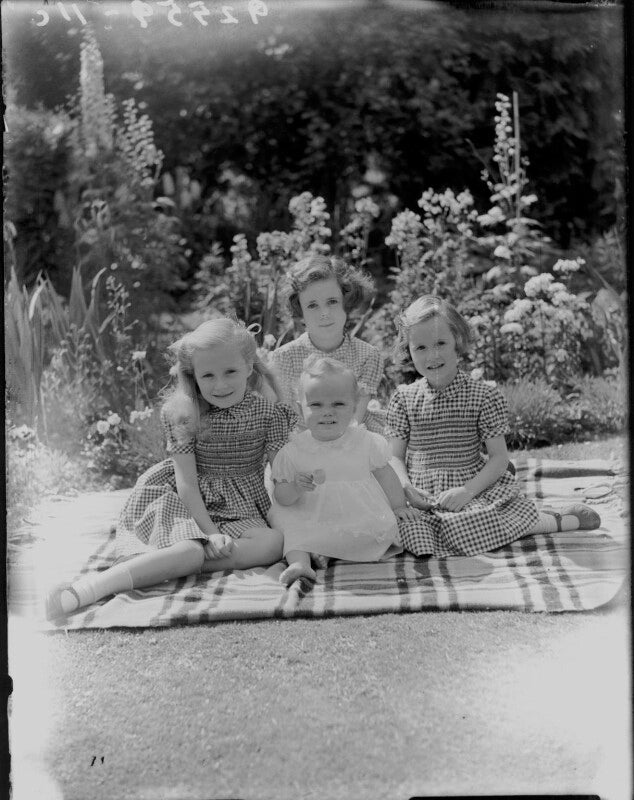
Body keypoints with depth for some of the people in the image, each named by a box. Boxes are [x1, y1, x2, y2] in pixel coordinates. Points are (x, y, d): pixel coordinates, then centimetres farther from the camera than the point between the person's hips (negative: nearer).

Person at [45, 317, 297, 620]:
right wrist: (210, 532, -22)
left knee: (275, 542, -30)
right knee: (193, 548, -35)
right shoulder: (185, 414, -10)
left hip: (241, 505, 3)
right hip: (186, 502, -3)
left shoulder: (268, 413, -6)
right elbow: (187, 482, -12)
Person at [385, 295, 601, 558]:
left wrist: (467, 490, -17)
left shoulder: (484, 396, -1)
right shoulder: (403, 398, 5)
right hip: (422, 497, 4)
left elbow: (499, 458, -3)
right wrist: (406, 488, -13)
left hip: (473, 489, -4)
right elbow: (395, 456, 7)